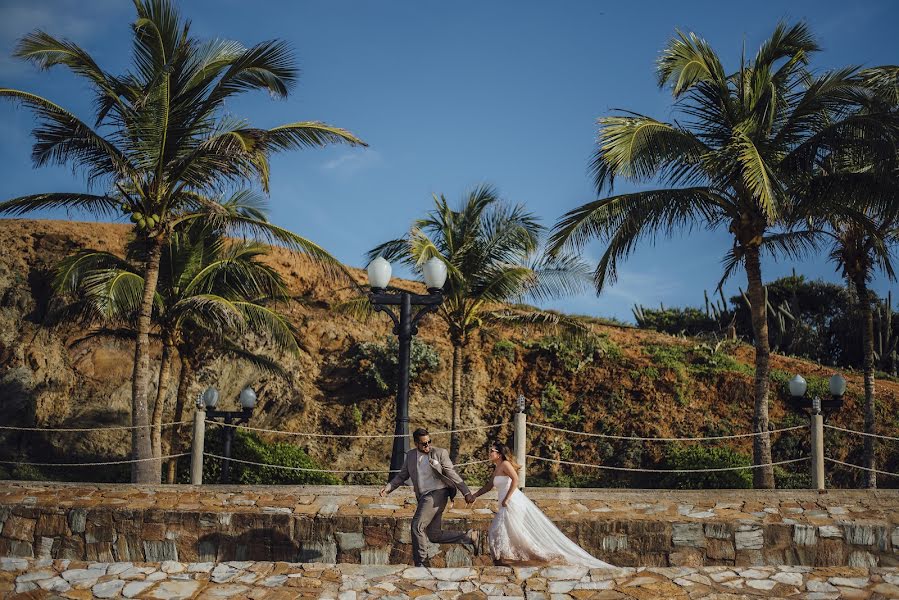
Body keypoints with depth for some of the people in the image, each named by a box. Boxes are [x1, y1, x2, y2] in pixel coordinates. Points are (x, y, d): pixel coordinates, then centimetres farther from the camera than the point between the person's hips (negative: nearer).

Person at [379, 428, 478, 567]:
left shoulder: (440, 453, -5)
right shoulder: (410, 455, 9)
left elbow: (452, 474, -4)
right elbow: (402, 476, 16)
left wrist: (466, 493, -7)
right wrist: (388, 487, 1)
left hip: (437, 494, -6)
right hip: (424, 497, 6)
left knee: (417, 525, -18)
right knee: (435, 536, 7)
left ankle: (419, 563, -7)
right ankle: (467, 537, 22)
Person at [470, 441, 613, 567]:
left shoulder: (505, 464, -9)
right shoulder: (497, 468, 18)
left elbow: (515, 480, -22)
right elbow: (488, 486, 26)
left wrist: (506, 499, -21)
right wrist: (475, 496, 20)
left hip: (513, 502, -9)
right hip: (507, 506, 9)